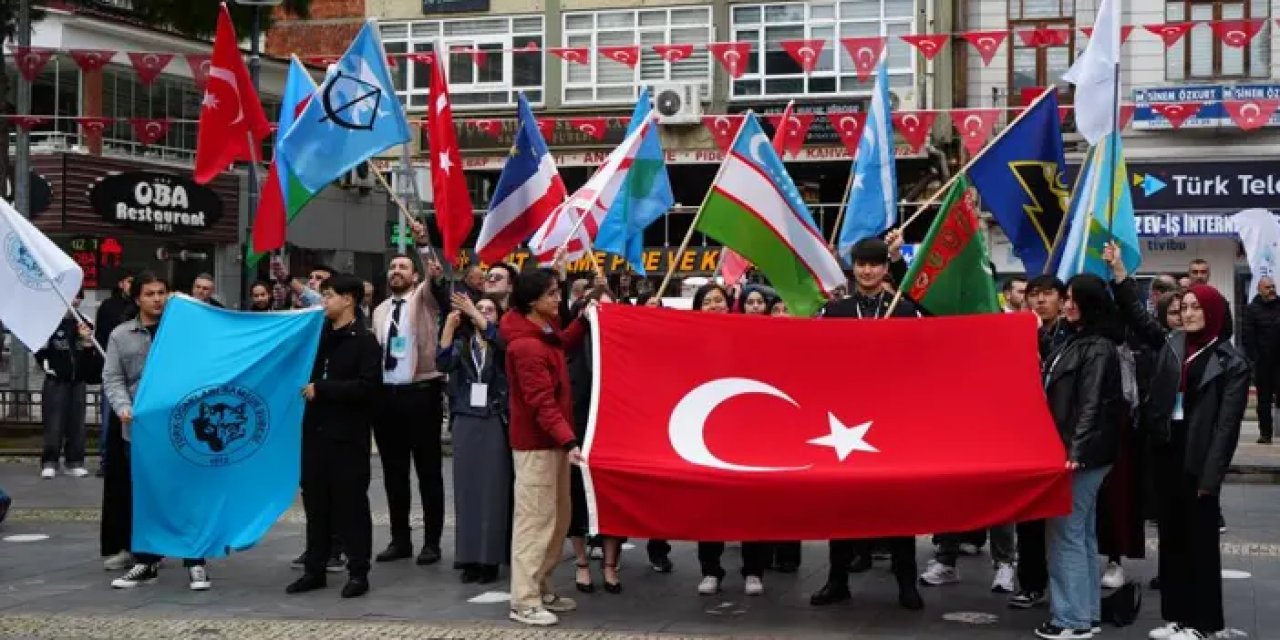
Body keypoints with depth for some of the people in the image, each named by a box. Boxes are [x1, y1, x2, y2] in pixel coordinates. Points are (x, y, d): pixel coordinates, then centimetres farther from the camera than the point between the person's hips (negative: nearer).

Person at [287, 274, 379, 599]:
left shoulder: (364, 340, -6)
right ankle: (315, 569, 17)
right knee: (315, 502, 9)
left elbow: (367, 387, -18)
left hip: (348, 434, -6)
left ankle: (358, 572, 6)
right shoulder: (319, 334, 13)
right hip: (316, 430, 6)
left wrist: (321, 388, -16)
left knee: (351, 503, -1)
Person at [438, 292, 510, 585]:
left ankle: (490, 558, 1)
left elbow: (501, 340, -19)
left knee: (493, 488, -2)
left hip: (495, 421, -2)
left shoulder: (501, 343, 5)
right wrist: (449, 325, -16)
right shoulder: (462, 342, 11)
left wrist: (474, 315, -27)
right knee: (467, 487, 2)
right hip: (465, 421, 2)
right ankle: (470, 557, 7)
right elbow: (443, 364, -8)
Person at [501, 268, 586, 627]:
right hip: (536, 443, -10)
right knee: (535, 519, -6)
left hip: (552, 440, 10)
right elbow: (542, 403, -27)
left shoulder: (543, 331, 8)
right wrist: (569, 441, -33)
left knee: (558, 518, 15)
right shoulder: (527, 346, -22)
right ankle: (524, 602, 0)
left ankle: (541, 589, 25)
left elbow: (563, 345, 32)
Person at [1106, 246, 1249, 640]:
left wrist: (1210, 475, -15)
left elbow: (1227, 424, -10)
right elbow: (1138, 318, 11)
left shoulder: (1231, 363, -6)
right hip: (1166, 451, 5)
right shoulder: (1172, 345, 7)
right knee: (1171, 536, 11)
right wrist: (1119, 272, 0)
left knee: (1199, 539, 3)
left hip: (1198, 458, -5)